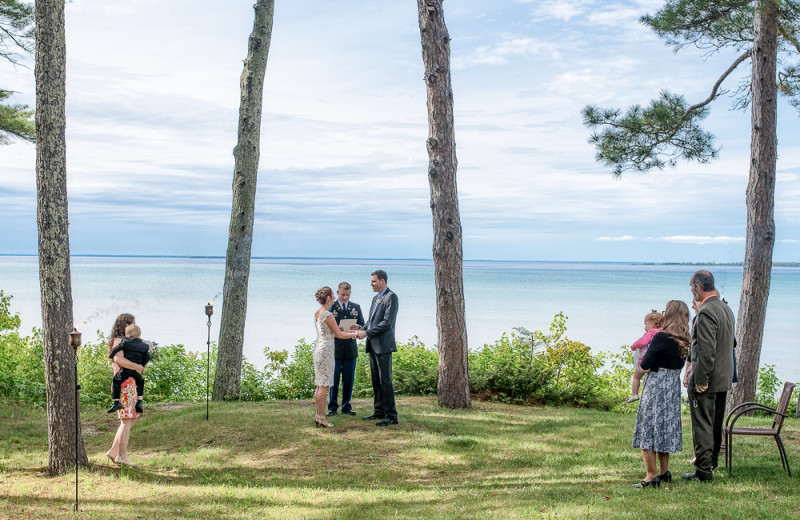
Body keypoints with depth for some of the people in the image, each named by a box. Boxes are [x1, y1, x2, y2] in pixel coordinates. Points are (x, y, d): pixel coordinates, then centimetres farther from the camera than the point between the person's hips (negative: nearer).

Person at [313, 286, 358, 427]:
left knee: (320, 384, 14)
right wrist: (355, 334, -1)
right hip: (326, 350, -9)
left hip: (319, 347, 9)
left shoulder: (317, 314, 11)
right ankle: (321, 417, 0)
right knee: (324, 385, -4)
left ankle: (318, 415, 18)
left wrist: (347, 331, 19)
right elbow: (338, 335, -12)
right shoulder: (328, 315, -17)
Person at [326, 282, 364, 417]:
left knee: (349, 379, 6)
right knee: (333, 379, 1)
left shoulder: (356, 307, 12)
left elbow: (362, 325, 13)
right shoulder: (330, 307, 2)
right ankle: (332, 407, 10)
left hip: (351, 348, 3)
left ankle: (346, 406, 16)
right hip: (334, 348, -3)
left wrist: (357, 327, -10)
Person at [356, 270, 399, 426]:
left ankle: (391, 415, -5)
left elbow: (387, 323, -18)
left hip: (383, 345, -9)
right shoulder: (376, 298, 19)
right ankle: (379, 411, 21)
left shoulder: (391, 297, -11)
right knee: (376, 380, 13)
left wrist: (367, 333, -16)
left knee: (385, 380, -8)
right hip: (373, 345, 9)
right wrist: (362, 330, 2)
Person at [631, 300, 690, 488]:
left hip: (655, 387, -7)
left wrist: (646, 364, 3)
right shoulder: (686, 341, 3)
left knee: (647, 429, -1)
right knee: (666, 428, 17)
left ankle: (652, 475, -3)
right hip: (674, 387, 7)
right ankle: (664, 472, 23)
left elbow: (645, 365, -17)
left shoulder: (661, 338, -18)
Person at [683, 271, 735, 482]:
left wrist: (700, 380, -20)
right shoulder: (727, 309, 11)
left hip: (707, 380, -9)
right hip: (724, 378, 9)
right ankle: (712, 463, 28)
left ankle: (703, 471, 0)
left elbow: (707, 350, -25)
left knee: (702, 426, -3)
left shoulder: (706, 313, -20)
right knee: (716, 425, 17)